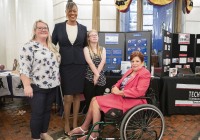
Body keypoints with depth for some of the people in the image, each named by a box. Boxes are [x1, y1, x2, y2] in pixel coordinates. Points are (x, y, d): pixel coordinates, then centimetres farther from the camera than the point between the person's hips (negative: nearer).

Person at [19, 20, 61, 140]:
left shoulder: (52, 47, 12)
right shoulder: (28, 47, -10)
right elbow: (24, 68, -16)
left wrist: (57, 80, 15)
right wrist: (27, 86, -20)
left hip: (53, 86, 7)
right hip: (38, 87, -6)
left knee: (47, 110, 16)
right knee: (37, 113, 3)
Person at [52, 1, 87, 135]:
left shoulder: (83, 28, 8)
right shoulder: (58, 27, 3)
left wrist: (84, 60, 8)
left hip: (80, 65, 2)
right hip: (65, 65, -2)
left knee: (77, 95, 7)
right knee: (68, 97, -3)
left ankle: (75, 122, 22)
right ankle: (67, 123, 18)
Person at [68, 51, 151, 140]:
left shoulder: (145, 74, -11)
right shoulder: (130, 71, 17)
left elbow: (138, 91, -24)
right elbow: (120, 83, 17)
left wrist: (120, 92, -21)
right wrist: (115, 88, -7)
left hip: (130, 100, -9)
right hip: (121, 96, 9)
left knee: (96, 103, -14)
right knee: (94, 100, -2)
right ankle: (84, 127, 8)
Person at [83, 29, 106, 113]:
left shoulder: (102, 49, 12)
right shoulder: (86, 49, 3)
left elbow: (102, 62, -3)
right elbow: (90, 62, -10)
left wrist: (97, 75, -14)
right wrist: (96, 74, -18)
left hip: (101, 78, 3)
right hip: (89, 78, -3)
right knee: (89, 102, -3)